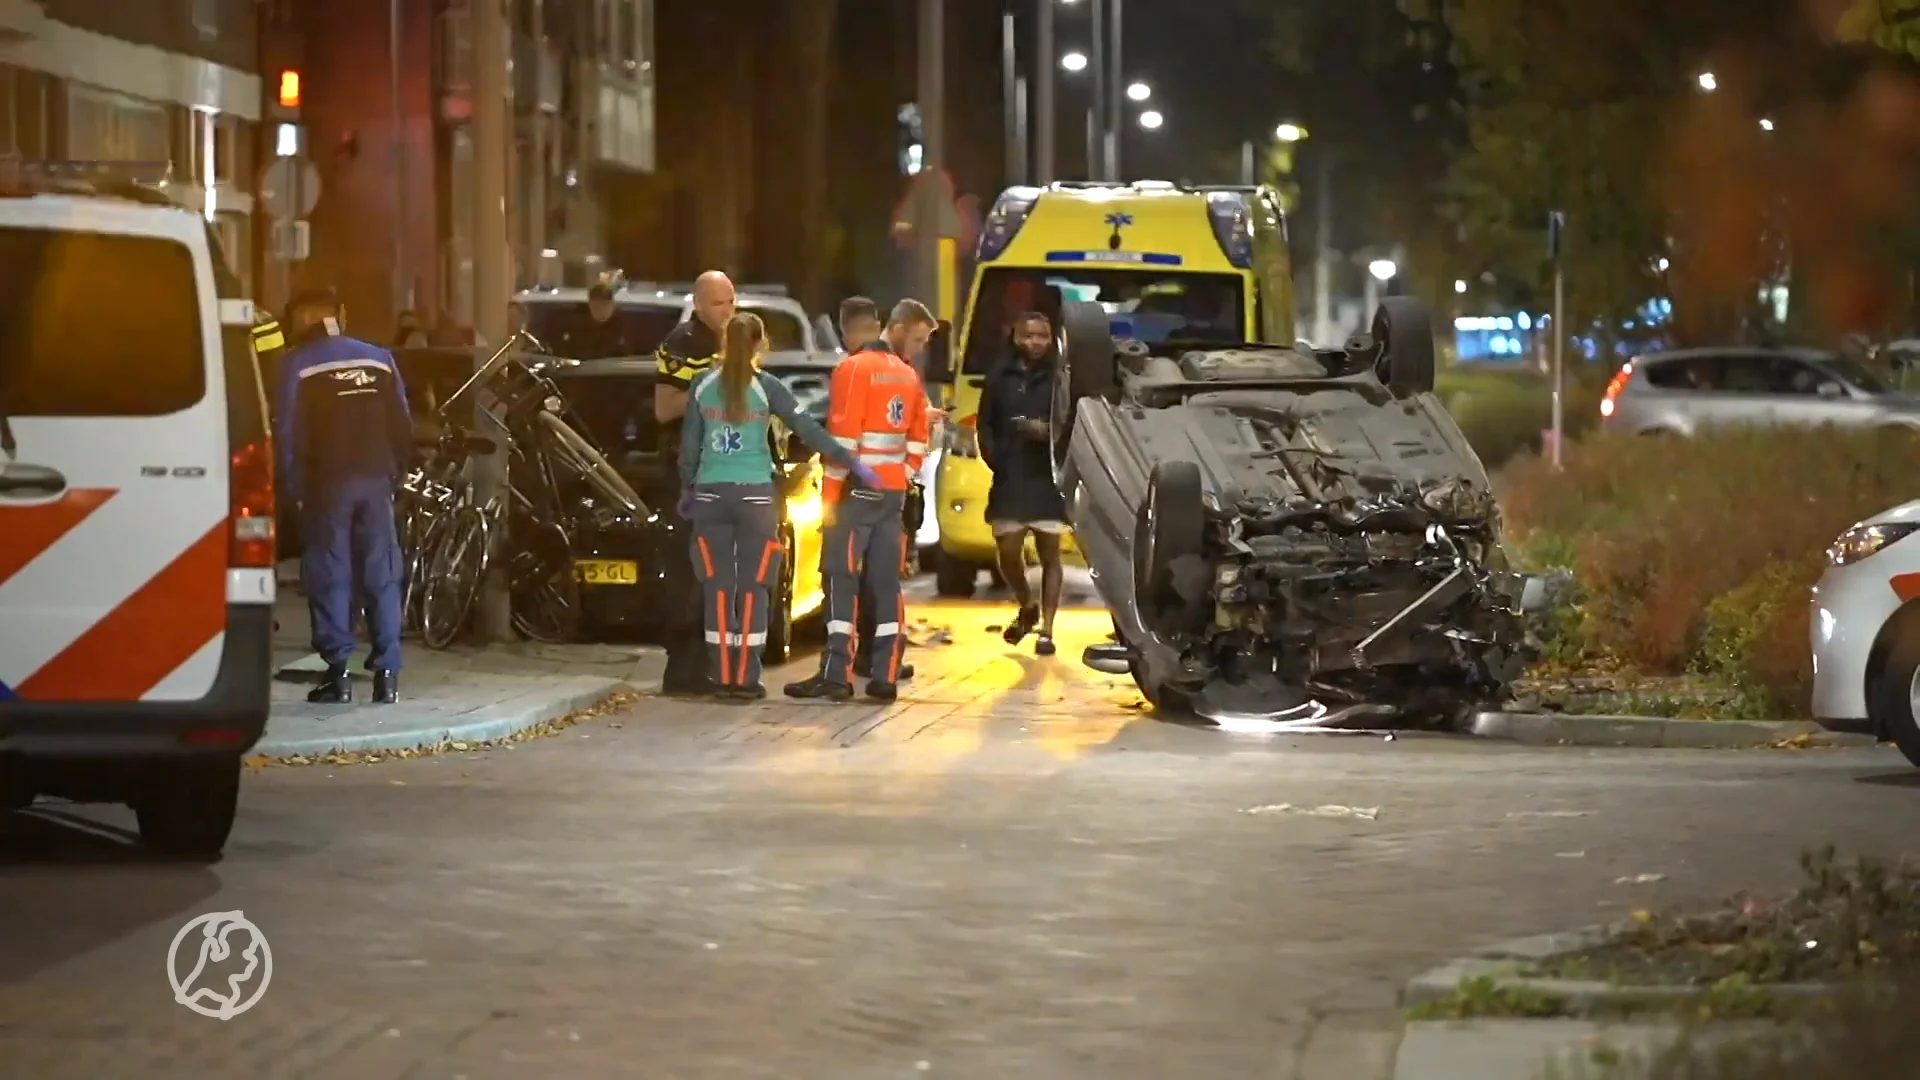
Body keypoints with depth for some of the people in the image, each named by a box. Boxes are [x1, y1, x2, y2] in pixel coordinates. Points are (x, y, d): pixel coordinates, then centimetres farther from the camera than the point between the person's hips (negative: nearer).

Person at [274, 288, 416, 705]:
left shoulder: (299, 364, -1)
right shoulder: (379, 359, 11)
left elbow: (289, 432, -5)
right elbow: (402, 424, 10)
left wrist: (295, 487, 0)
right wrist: (396, 474, 14)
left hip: (328, 481, -3)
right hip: (376, 480, 3)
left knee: (329, 576, 0)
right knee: (381, 576, 5)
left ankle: (338, 673, -5)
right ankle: (387, 674, 1)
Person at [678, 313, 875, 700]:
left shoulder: (703, 386, 3)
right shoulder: (766, 387, -3)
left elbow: (689, 443, 7)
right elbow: (808, 430, -6)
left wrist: (687, 489, 20)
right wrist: (852, 463, -2)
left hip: (711, 494, 2)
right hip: (755, 495, -2)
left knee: (718, 587, 4)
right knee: (751, 587, 2)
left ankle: (725, 677, 1)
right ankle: (746, 679, -1)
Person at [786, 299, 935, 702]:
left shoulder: (855, 369, -10)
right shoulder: (909, 378, 9)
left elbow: (844, 437, -13)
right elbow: (917, 442, 12)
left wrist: (830, 494, -9)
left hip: (857, 491, -6)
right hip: (893, 493, 6)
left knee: (842, 579, -5)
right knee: (886, 583, 7)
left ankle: (836, 676, -10)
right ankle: (885, 677, 4)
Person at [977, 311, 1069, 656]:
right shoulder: (1000, 376, 7)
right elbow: (985, 425, 9)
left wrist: (1049, 431, -20)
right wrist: (994, 458, -3)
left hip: (1048, 480, -2)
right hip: (1009, 481, 2)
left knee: (1049, 554, 1)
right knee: (1008, 554, 2)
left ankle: (1046, 629, 5)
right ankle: (1027, 608, 29)